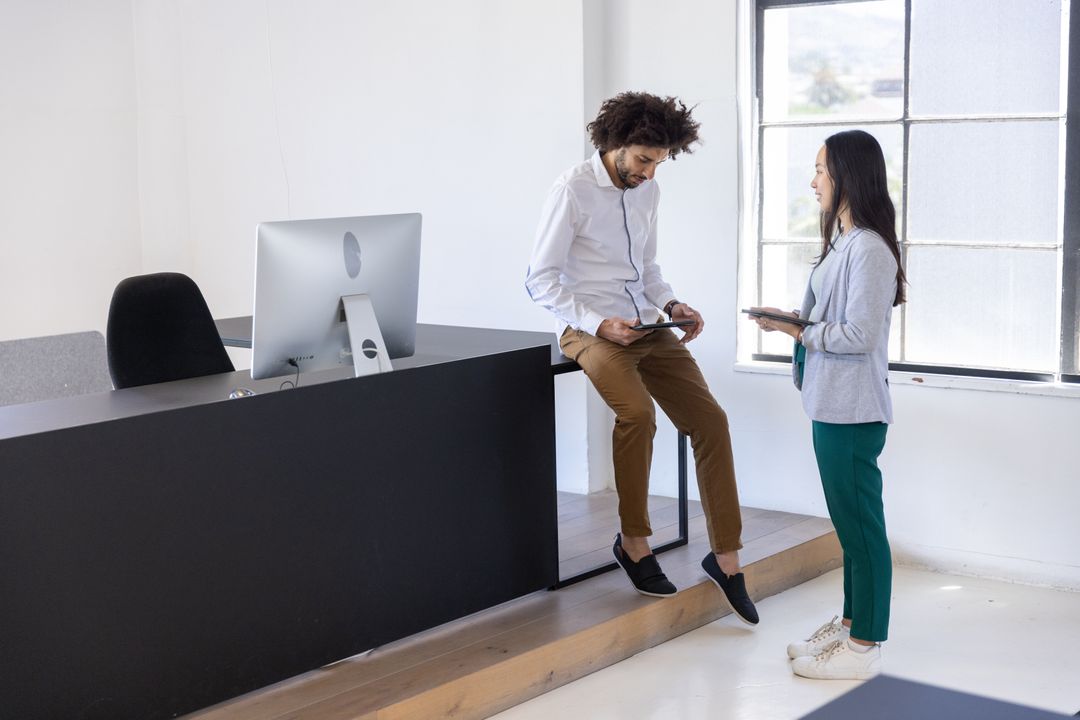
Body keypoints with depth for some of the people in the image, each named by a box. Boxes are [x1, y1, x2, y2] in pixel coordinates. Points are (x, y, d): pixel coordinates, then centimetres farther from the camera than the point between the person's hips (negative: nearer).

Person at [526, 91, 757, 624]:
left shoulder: (647, 191, 11)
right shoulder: (573, 190, -10)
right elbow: (541, 280, -11)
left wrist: (672, 305, 2)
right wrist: (599, 324, -21)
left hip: (647, 328, 7)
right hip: (590, 330, -6)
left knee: (709, 419, -8)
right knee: (637, 411, -32)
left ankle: (725, 555, 0)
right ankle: (633, 541, -13)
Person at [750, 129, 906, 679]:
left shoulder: (870, 249, -19)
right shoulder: (842, 241, 12)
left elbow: (859, 334, -22)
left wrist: (798, 331, -14)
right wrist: (791, 319, 5)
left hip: (853, 409, -10)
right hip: (830, 403, 10)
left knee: (860, 521, -1)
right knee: (847, 519, 19)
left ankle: (864, 646, 9)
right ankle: (851, 623, 31)